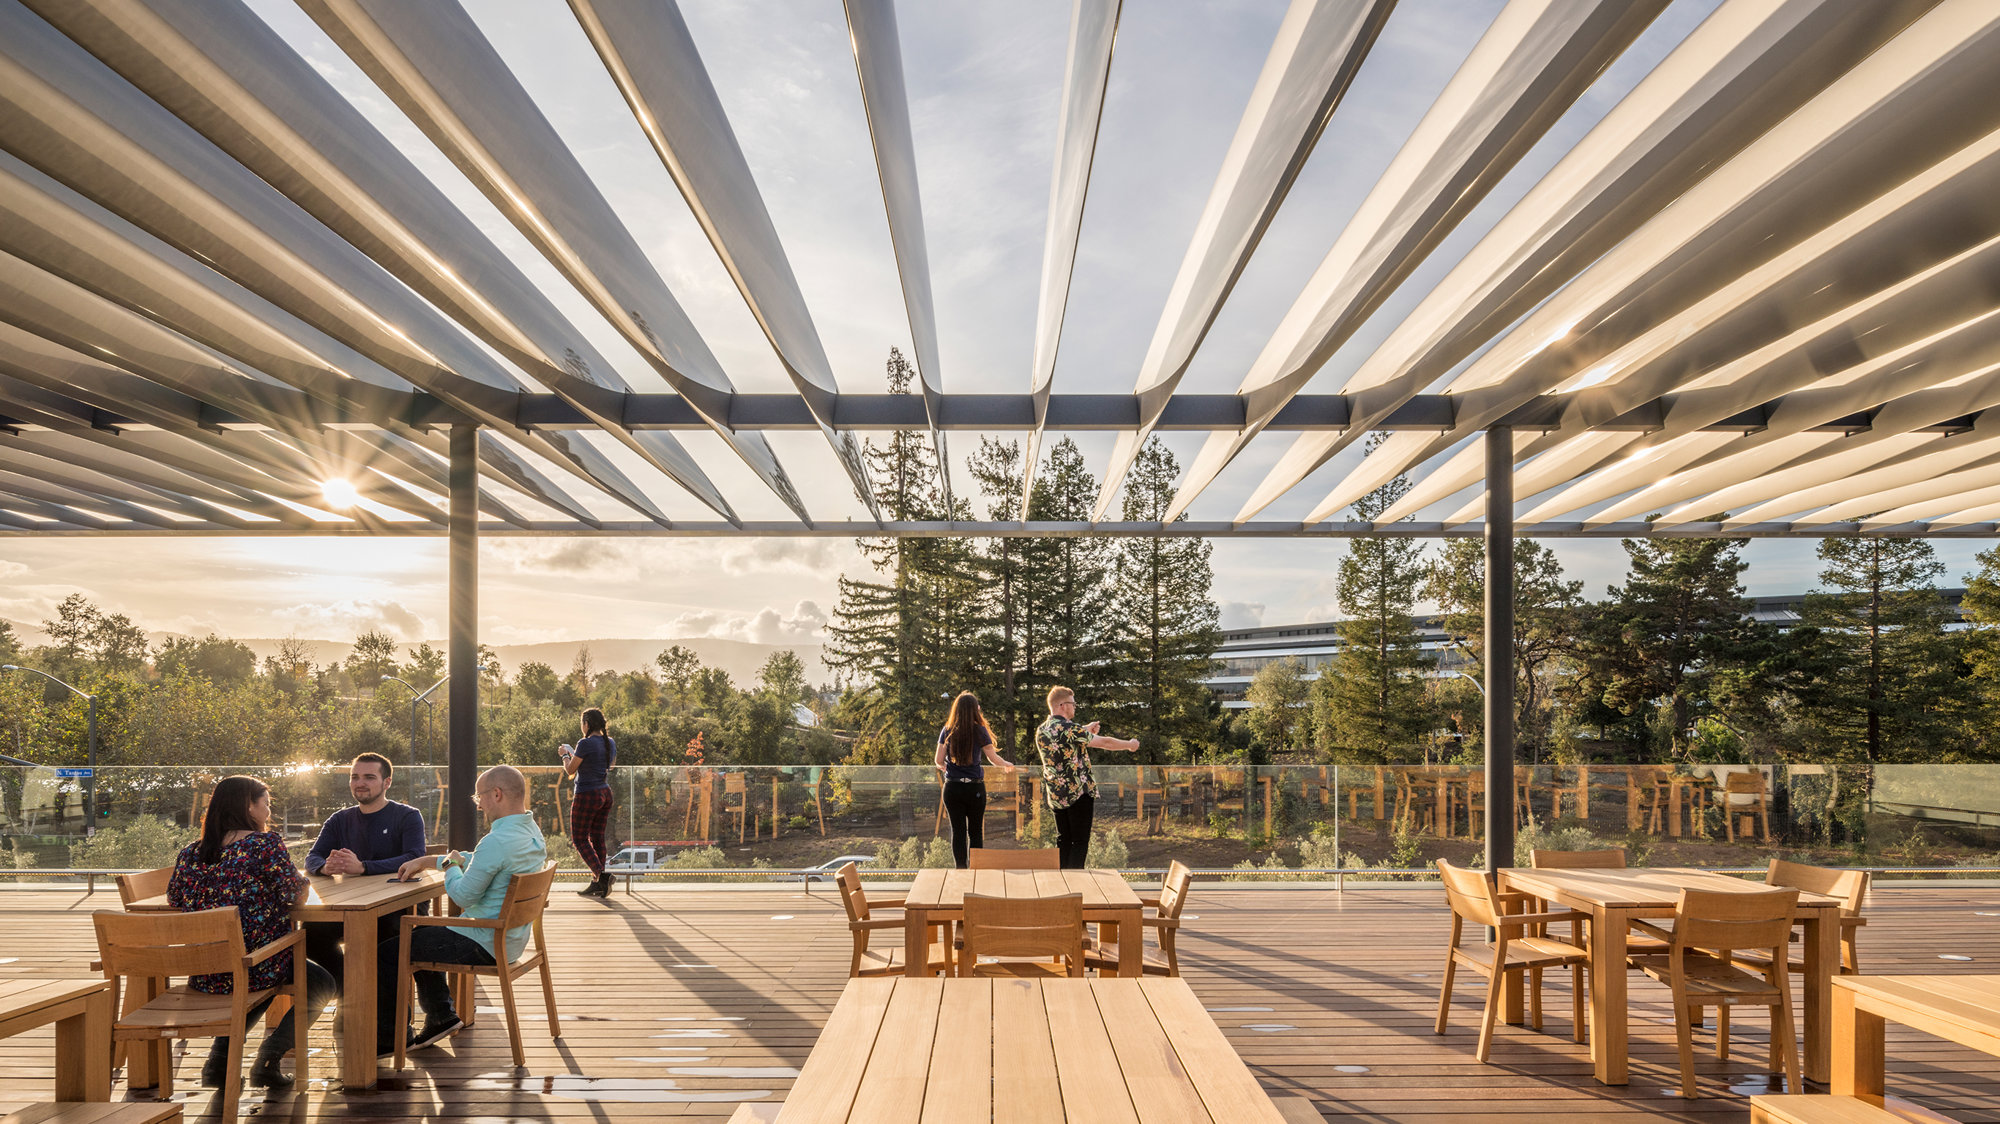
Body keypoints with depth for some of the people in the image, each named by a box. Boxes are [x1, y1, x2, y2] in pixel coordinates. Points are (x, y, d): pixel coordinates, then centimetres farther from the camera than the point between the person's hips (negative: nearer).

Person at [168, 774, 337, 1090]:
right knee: (323, 985, 18)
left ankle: (219, 1057, 20)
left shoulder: (190, 852, 5)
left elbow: (174, 898, 15)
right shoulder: (267, 843, -12)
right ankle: (268, 1060, 0)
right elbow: (292, 895, -12)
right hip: (255, 967, -7)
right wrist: (301, 882, 10)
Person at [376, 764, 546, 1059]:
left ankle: (393, 1037, 17)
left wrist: (450, 864, -1)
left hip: (483, 946, -10)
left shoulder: (497, 841, -27)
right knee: (421, 934, 30)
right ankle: (441, 1015, 32)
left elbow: (462, 895, -21)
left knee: (385, 954, 3)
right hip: (510, 938, 10)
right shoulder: (532, 833, 5)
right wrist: (426, 861, 20)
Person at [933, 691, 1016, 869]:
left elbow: (939, 760, 1)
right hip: (975, 787, -2)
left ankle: (960, 868, 9)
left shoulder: (947, 731, 1)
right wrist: (1007, 764, 15)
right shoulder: (979, 730, -6)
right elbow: (993, 758, -4)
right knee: (976, 831, 9)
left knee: (957, 830, 7)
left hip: (952, 787, 2)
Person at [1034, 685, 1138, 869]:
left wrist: (1085, 731, 26)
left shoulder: (1040, 731, 6)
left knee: (1063, 840, 14)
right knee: (1080, 842, 0)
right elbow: (1104, 743, -9)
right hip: (1079, 794, -7)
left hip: (1055, 797, 7)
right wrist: (1130, 745, 6)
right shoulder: (1071, 729, -17)